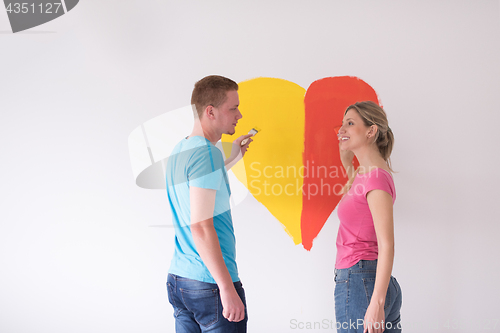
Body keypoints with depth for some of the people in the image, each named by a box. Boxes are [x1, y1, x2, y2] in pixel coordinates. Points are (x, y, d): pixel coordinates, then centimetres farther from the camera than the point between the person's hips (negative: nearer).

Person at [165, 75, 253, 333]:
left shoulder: (179, 150, 12)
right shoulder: (206, 153, -16)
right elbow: (200, 226, -22)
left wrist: (231, 159, 24)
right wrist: (227, 287, -21)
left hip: (177, 279, 9)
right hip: (209, 283, -9)